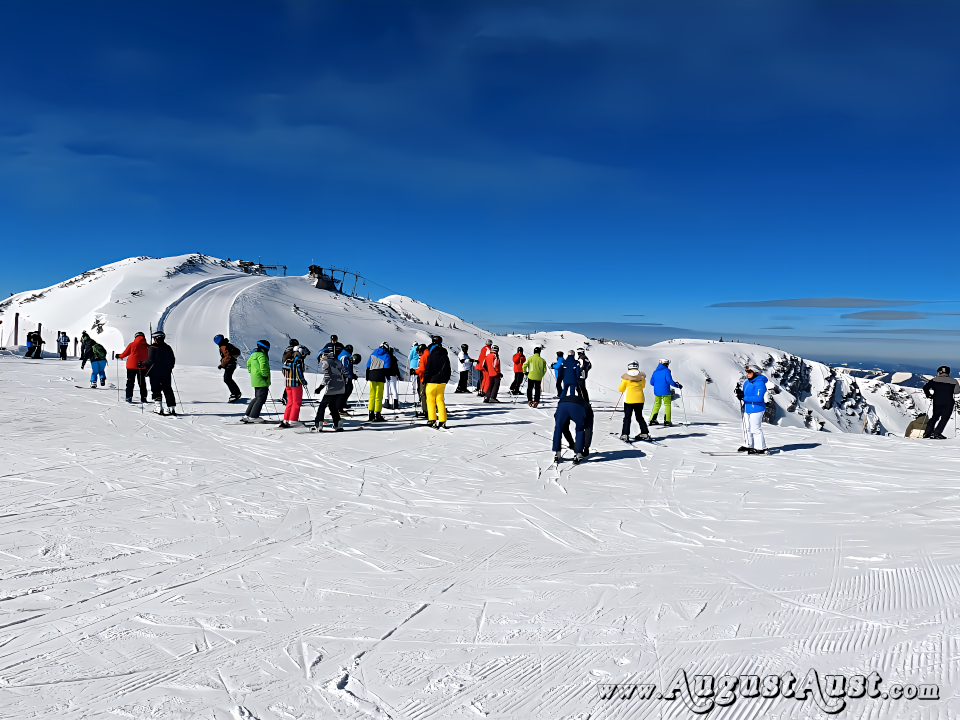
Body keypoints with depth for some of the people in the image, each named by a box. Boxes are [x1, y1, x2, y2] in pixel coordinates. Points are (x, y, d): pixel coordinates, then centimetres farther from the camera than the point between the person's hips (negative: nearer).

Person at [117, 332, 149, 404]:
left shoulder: (132, 344, -1)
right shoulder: (147, 346, 2)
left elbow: (125, 353, 8)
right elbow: (149, 357, 7)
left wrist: (119, 356, 26)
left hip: (132, 365, -1)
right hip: (142, 367, 1)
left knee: (130, 381, 6)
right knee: (142, 382, 8)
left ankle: (129, 397, 1)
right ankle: (143, 398, 5)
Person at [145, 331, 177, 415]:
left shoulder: (153, 348, -9)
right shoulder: (168, 348, 5)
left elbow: (150, 360, -15)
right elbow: (173, 360, 8)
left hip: (155, 373, -4)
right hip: (166, 373, 4)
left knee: (156, 390, 3)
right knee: (168, 390, 8)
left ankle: (159, 407, -5)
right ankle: (172, 407, 5)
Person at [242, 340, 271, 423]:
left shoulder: (253, 354, 15)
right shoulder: (261, 355, -16)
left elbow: (248, 364, 27)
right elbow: (263, 366, -25)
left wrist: (252, 372, 27)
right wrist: (265, 376, -16)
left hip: (256, 380, 10)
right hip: (262, 381, -10)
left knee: (257, 398, 17)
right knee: (261, 399, -5)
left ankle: (247, 415, 18)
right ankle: (253, 417, -5)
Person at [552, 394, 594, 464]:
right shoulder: (588, 409, 38)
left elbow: (565, 427, 51)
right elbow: (588, 430, 31)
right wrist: (586, 447, 35)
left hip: (562, 405, 2)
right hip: (578, 407, -2)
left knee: (558, 428, 23)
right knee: (580, 430, 23)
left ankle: (556, 454, 21)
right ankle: (578, 454, 19)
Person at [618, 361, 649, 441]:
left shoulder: (626, 377, -9)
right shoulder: (642, 376, -1)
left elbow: (620, 389, -1)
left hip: (629, 400, -3)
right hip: (639, 400, 3)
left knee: (627, 417, 0)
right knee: (639, 417, 17)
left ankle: (625, 435, -8)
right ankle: (645, 433, 17)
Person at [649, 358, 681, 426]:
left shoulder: (655, 372, 9)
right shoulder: (666, 370, -7)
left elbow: (651, 382, 11)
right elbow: (669, 380, -18)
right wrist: (677, 385, -9)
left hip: (657, 391, 5)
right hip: (665, 391, -5)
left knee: (657, 404, 18)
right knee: (667, 405, 4)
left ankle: (652, 420, 16)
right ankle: (667, 421, -3)